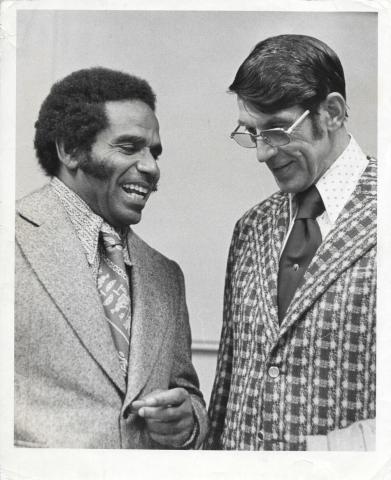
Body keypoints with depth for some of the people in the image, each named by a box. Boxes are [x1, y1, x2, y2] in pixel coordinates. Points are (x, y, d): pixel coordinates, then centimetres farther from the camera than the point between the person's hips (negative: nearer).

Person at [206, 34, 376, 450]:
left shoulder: (374, 214, -13)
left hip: (340, 456, -5)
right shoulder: (251, 229, 6)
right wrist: (213, 445, 0)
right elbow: (229, 372, 8)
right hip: (238, 449, 5)